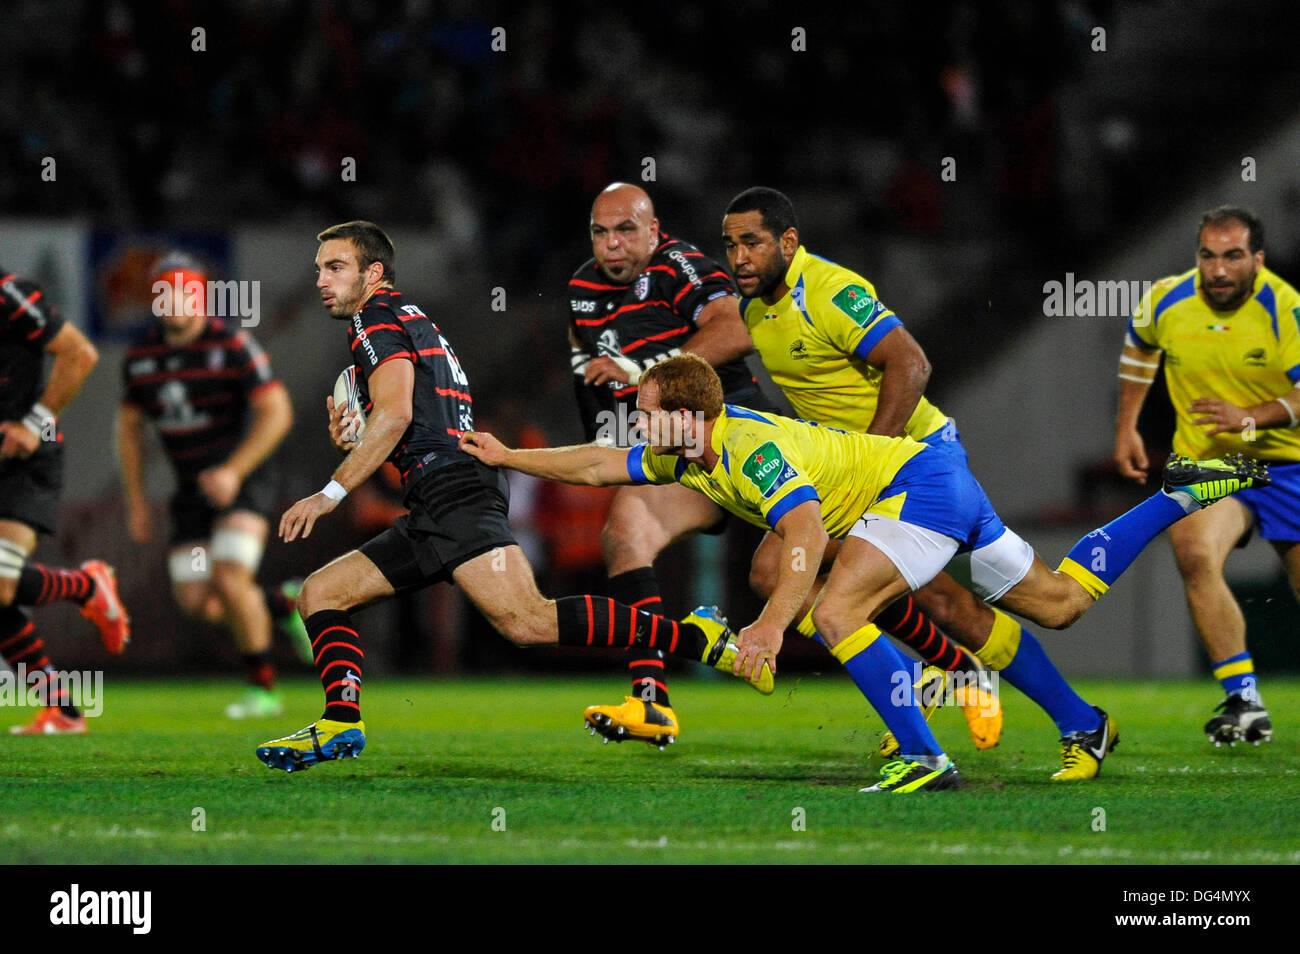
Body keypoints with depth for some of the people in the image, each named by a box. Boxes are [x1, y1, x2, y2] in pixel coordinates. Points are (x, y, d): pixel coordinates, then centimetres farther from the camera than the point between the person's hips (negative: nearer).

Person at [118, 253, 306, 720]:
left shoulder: (232, 345, -15)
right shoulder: (141, 355, 2)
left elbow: (277, 413, -16)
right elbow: (129, 426, 13)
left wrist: (233, 471, -25)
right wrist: (136, 501, 8)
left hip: (244, 479, -6)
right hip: (193, 489, 6)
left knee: (229, 580, -21)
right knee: (197, 602, -4)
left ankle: (263, 689, -5)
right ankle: (283, 604, 24)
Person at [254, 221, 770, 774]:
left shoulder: (377, 317, 2)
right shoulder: (412, 323, 31)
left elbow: (394, 415, -13)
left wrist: (331, 493, -12)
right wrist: (352, 442, 19)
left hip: (454, 491, -10)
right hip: (431, 512, 10)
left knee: (527, 621, -25)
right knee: (320, 593, 8)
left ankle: (697, 639, -26)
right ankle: (341, 722, -8)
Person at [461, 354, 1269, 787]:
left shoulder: (750, 450, -25)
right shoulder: (688, 453, 3)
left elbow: (808, 535, -40)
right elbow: (602, 464, 16)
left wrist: (774, 621, -51)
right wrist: (508, 457, 14)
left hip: (921, 484, -10)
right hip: (939, 487, 10)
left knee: (835, 610, -23)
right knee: (1058, 603, 17)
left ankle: (924, 759, -20)